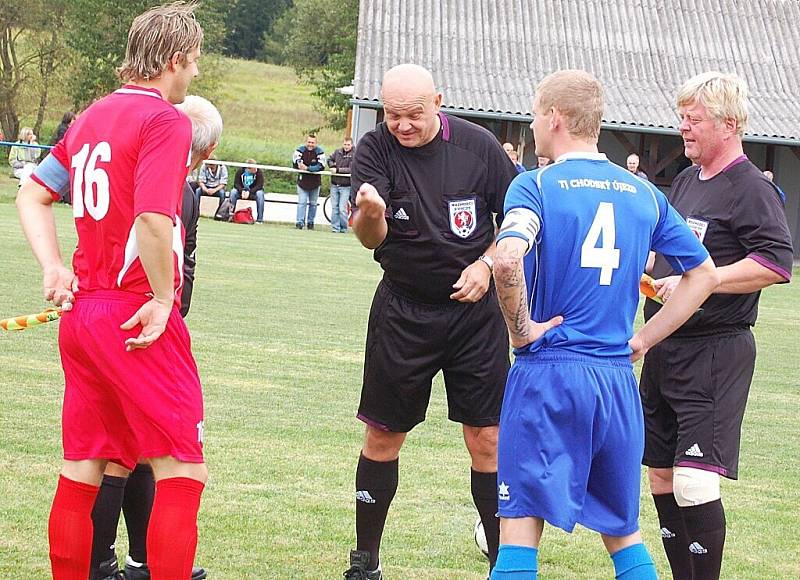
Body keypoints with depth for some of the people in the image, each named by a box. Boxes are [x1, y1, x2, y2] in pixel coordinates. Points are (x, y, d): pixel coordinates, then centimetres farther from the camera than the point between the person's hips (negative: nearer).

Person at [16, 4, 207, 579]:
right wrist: (163, 299, -14)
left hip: (81, 311, 8)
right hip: (140, 321, -8)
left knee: (82, 470, 12)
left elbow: (33, 195, 19)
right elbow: (152, 219, -24)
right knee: (182, 471, -4)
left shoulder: (92, 117, 15)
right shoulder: (165, 120, -11)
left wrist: (54, 267, 10)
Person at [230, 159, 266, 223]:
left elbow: (259, 186, -18)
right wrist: (242, 191, -28)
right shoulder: (240, 171, -10)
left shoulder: (259, 172, -15)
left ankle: (260, 219, -30)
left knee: (260, 194, -33)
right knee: (233, 192, -27)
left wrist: (249, 192, -31)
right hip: (241, 190, 1)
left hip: (253, 191, -1)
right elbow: (236, 183, -9)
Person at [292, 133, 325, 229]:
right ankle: (299, 222, -9)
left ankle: (310, 222, 23)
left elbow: (321, 167, -19)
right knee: (302, 202, -8)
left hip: (315, 182, 1)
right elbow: (295, 164, -13)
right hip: (302, 181, -1)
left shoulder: (319, 152, -9)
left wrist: (307, 168, -27)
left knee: (313, 203, 11)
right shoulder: (300, 150, -6)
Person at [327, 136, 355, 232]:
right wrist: (332, 165, -2)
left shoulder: (354, 155, -8)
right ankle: (335, 227, 11)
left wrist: (338, 170, -18)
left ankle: (344, 228, 5)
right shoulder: (337, 152, 7)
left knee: (342, 208, -7)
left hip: (345, 186, -5)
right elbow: (329, 160, 21)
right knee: (334, 207, 5)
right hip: (334, 185, 5)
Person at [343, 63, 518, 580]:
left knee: (488, 439, -3)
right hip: (402, 312, 0)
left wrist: (486, 263, -8)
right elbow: (370, 239, -21)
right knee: (383, 436, 4)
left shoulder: (479, 146, -5)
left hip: (474, 309, 0)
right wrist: (370, 212, -43)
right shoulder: (375, 151, -9)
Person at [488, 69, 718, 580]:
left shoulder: (536, 185, -6)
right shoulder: (643, 193, 9)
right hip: (618, 380, 5)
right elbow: (706, 274, 15)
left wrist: (522, 329, -10)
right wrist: (643, 339, 14)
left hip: (548, 371, -5)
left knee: (520, 524, -2)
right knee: (623, 530, 16)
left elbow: (508, 260, -25)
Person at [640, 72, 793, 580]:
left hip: (715, 353, -9)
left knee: (695, 482, -17)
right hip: (664, 348, 9)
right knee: (661, 474, 12)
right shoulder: (686, 181, 15)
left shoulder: (751, 189, -12)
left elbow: (777, 265, -23)